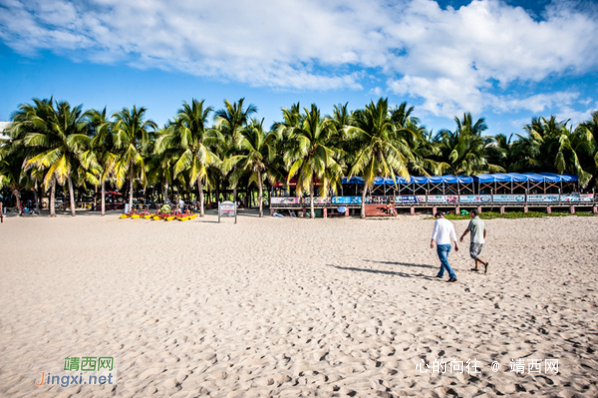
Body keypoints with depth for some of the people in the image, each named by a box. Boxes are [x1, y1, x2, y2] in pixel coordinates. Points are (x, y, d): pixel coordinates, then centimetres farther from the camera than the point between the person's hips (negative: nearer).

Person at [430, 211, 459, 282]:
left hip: (441, 245, -7)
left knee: (444, 261, -7)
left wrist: (432, 242, -17)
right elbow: (453, 235, 13)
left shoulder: (438, 221, -5)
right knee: (444, 260, 22)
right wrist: (456, 245, 15)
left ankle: (453, 276, -16)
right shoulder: (450, 223, 13)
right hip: (448, 244, 7)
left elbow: (435, 232, -15)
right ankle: (440, 274, 38)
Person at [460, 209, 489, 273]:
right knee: (476, 254, 19)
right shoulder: (481, 221, 12)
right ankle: (476, 267, 15)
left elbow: (467, 230, -10)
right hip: (481, 241, 8)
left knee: (473, 254, -8)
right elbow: (485, 230, 22)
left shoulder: (473, 221, -12)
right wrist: (484, 238, 38)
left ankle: (484, 263, -23)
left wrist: (462, 236, 3)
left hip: (475, 241, -8)